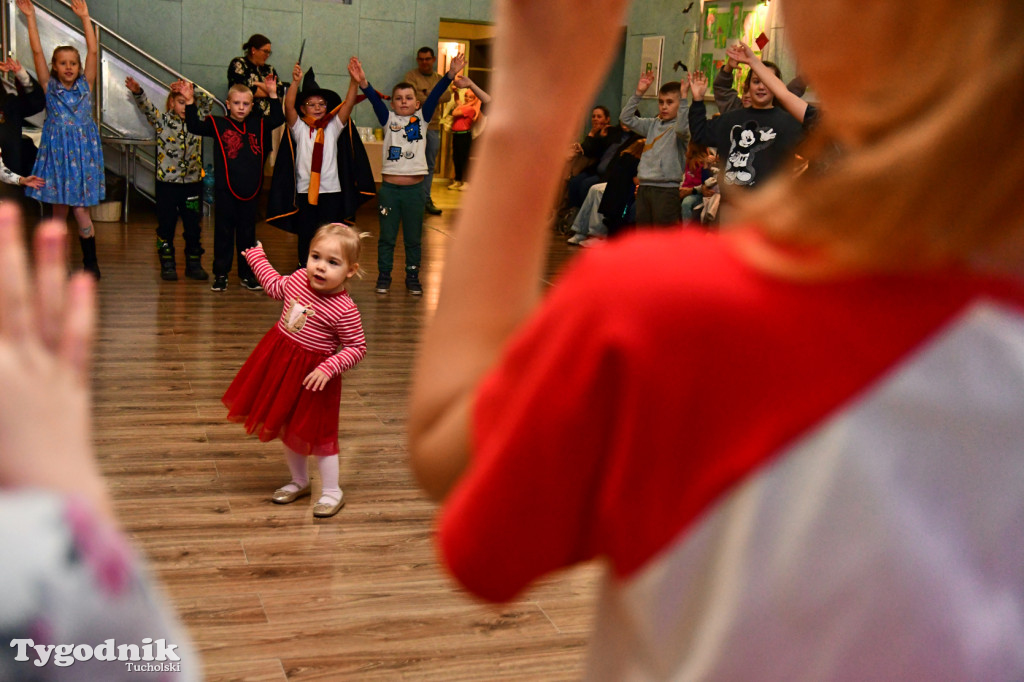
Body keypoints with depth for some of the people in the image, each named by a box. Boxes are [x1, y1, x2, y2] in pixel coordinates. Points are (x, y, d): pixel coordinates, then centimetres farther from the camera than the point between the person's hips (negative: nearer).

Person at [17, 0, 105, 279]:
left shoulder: (85, 85, 4)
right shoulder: (50, 87, 4)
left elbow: (93, 51, -5)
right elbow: (37, 52, -3)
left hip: (82, 154, -1)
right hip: (56, 153, 1)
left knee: (80, 211, -6)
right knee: (59, 212, 6)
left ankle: (90, 263, 6)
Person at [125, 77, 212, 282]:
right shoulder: (162, 120, 0)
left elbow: (208, 102, -2)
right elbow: (146, 107, -15)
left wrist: (191, 91, -14)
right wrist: (137, 92, -33)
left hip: (193, 182, 2)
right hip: (167, 182, -2)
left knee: (193, 226, 8)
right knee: (166, 225, 5)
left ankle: (194, 264, 18)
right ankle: (167, 265, 14)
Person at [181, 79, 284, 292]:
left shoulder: (258, 124, 7)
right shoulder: (218, 124, -2)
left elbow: (278, 119, 8)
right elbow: (194, 126, -8)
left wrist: (273, 95, 0)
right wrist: (190, 102, -17)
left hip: (250, 190, 3)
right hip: (225, 189, -3)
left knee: (247, 233, 12)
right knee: (223, 232, 6)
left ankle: (247, 274, 21)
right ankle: (220, 273, 14)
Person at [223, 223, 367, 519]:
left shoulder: (344, 311, -25)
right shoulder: (299, 278, -8)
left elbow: (357, 348, -16)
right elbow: (275, 287, 15)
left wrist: (328, 368, -27)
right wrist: (257, 257, 25)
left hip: (313, 374, -7)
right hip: (280, 361, 7)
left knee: (315, 432, 2)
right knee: (285, 427, 19)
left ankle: (332, 491, 20)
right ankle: (299, 482, 38)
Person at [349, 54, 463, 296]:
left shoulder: (421, 118, 5)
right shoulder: (388, 119, 4)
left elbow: (435, 95, -8)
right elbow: (375, 100, -13)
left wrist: (450, 74, -21)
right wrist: (363, 83, -32)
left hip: (414, 188, 1)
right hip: (389, 187, 0)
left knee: (413, 238, 10)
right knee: (387, 237, 8)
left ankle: (412, 276, 22)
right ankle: (384, 275, 19)